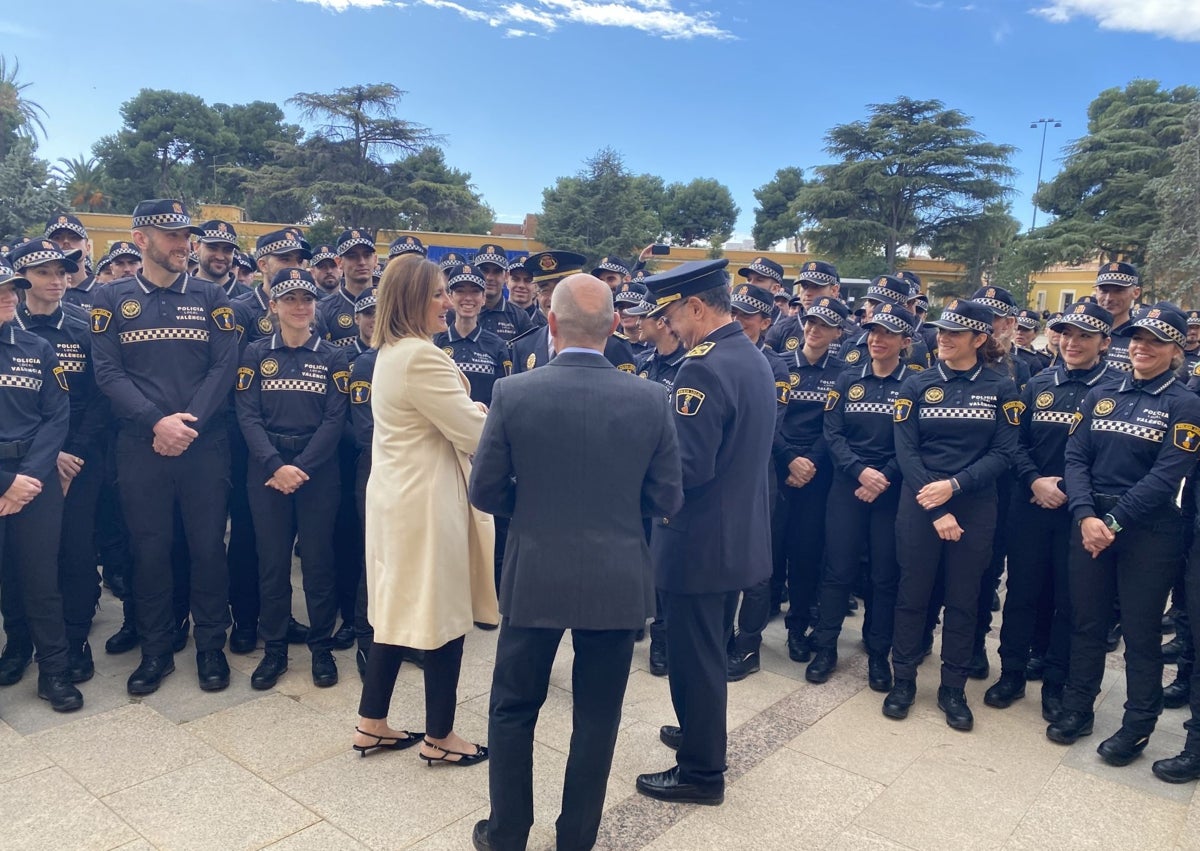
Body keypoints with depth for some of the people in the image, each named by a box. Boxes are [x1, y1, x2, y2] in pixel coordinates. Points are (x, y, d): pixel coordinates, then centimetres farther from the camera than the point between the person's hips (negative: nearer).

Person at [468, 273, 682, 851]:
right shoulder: (651, 400, -9)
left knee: (513, 710, 19)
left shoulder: (513, 393, -12)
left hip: (535, 578, -1)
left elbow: (485, 492, -5)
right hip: (618, 582, 1)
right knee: (597, 717, 17)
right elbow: (667, 500, -3)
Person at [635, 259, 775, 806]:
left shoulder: (704, 368, -23)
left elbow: (688, 467, -26)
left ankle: (702, 771, 21)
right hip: (739, 530, 10)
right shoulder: (755, 358, 7)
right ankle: (703, 732, 42)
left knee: (693, 653, 6)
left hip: (701, 539, -9)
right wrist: (668, 437, 12)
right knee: (707, 645, 24)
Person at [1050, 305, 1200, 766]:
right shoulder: (1099, 397, 8)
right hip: (1090, 523, 4)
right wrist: (1086, 515, -14)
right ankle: (1077, 709, 26)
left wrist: (1114, 521, -17)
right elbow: (1076, 457, 0)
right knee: (1086, 621, 12)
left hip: (1149, 531, -3)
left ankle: (1138, 725, 22)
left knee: (1141, 631, 6)